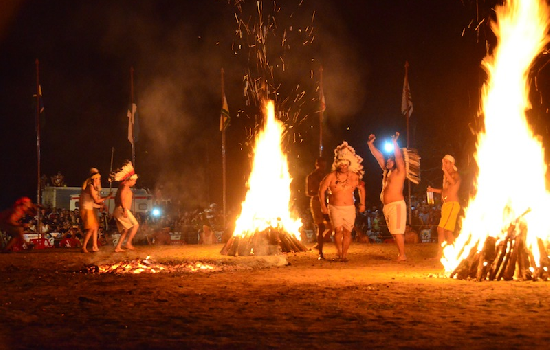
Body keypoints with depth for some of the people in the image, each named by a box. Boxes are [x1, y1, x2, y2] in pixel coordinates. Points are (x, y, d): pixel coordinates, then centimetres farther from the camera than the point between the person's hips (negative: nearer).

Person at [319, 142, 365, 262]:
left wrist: (362, 203, 13)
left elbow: (361, 189, 17)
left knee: (347, 232, -1)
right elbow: (322, 190, 2)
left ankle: (344, 255, 9)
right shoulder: (331, 176, -6)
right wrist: (323, 205, -2)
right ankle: (339, 252, 0)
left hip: (349, 208, 2)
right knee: (338, 230, -16)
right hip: (335, 208, -2)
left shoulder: (354, 176, 0)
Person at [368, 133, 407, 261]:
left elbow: (399, 157, -16)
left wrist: (394, 142, -21)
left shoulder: (399, 172, -3)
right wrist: (370, 144, 17)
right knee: (395, 232, 8)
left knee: (397, 231, -12)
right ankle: (401, 254, 12)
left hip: (397, 205, -8)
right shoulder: (387, 171, 17)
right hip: (387, 206, 8)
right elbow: (379, 156, 20)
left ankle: (402, 255, -13)